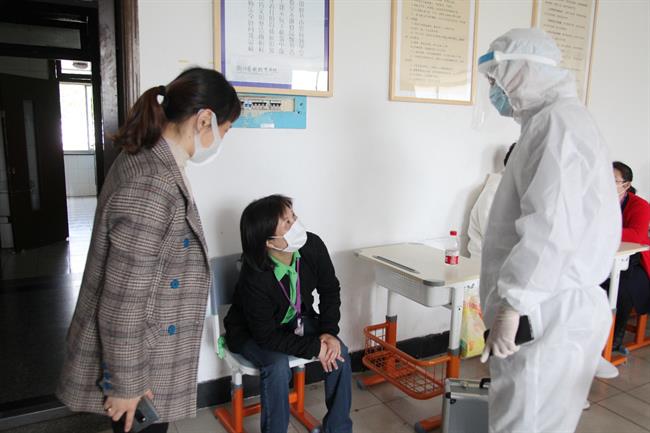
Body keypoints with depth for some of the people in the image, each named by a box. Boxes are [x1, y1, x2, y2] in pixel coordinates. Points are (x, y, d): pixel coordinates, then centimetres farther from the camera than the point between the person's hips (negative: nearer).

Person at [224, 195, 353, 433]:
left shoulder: (312, 246, -23)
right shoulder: (254, 279, -35)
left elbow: (330, 290, -5)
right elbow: (267, 336, -27)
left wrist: (329, 332, -16)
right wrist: (314, 348, -26)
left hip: (297, 319, 5)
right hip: (251, 333, -4)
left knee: (339, 352, -15)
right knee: (278, 364, -32)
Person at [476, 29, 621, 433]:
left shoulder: (556, 123, -15)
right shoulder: (557, 119, 18)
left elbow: (551, 226, -26)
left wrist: (512, 303, -22)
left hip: (549, 313, -10)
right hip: (551, 307, 10)